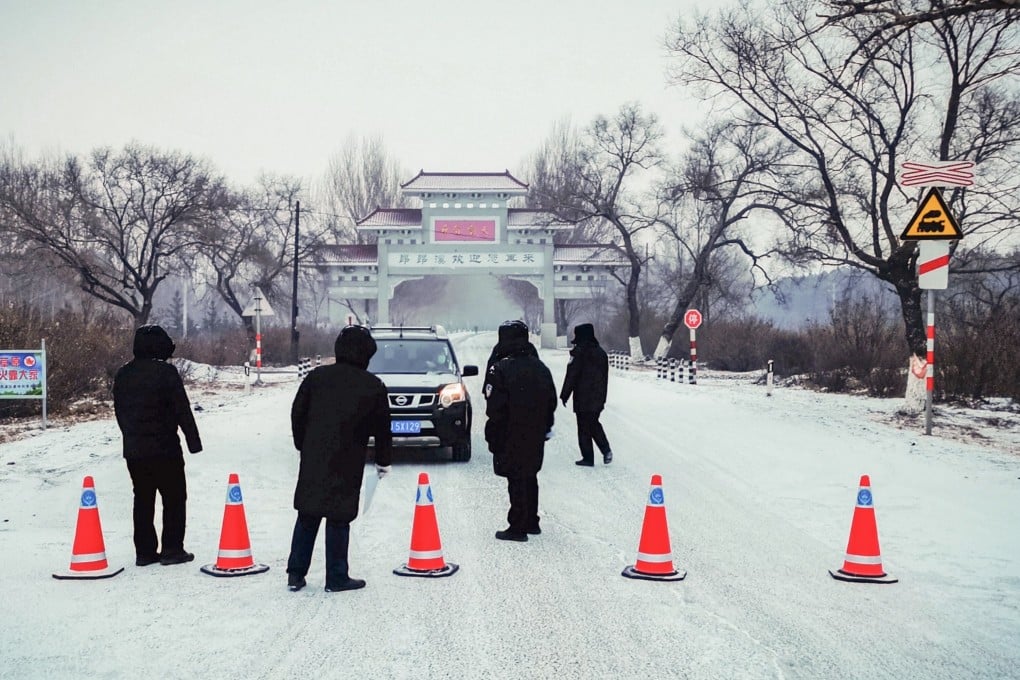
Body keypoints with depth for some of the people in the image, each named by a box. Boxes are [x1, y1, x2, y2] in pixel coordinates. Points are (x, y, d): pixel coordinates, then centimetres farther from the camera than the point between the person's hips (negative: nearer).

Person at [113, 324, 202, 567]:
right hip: (164, 447, -6)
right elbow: (182, 410, -12)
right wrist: (193, 440, -5)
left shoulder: (122, 374, 9)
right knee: (174, 497, 3)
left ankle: (144, 551, 13)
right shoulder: (165, 372, -12)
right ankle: (172, 549, 2)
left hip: (133, 449, 6)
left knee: (143, 499, 12)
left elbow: (120, 412, 15)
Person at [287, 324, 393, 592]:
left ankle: (295, 574, 16)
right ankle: (336, 578, 9)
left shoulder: (316, 377, 3)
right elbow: (382, 428, 2)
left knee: (307, 517, 12)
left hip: (312, 460, 3)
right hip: (347, 464, -3)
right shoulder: (373, 386, -4)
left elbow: (297, 414, 7)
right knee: (339, 519, 4)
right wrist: (383, 460, 14)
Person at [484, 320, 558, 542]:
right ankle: (531, 522, 27)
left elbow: (495, 407, -17)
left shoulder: (500, 369, -15)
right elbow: (551, 401, 13)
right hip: (535, 434, 6)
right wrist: (545, 427, 21)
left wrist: (493, 434, -7)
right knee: (530, 477, 18)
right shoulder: (540, 367, 7)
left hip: (511, 436, -6)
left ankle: (517, 527, 3)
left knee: (516, 481, -1)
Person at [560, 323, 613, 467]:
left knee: (584, 429, 2)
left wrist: (564, 395, -5)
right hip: (598, 399, 7)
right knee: (594, 424, 20)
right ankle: (606, 450, 6)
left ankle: (588, 457, 4)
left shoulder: (579, 353, -14)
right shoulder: (601, 353, 11)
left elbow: (571, 376, -14)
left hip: (583, 399, -7)